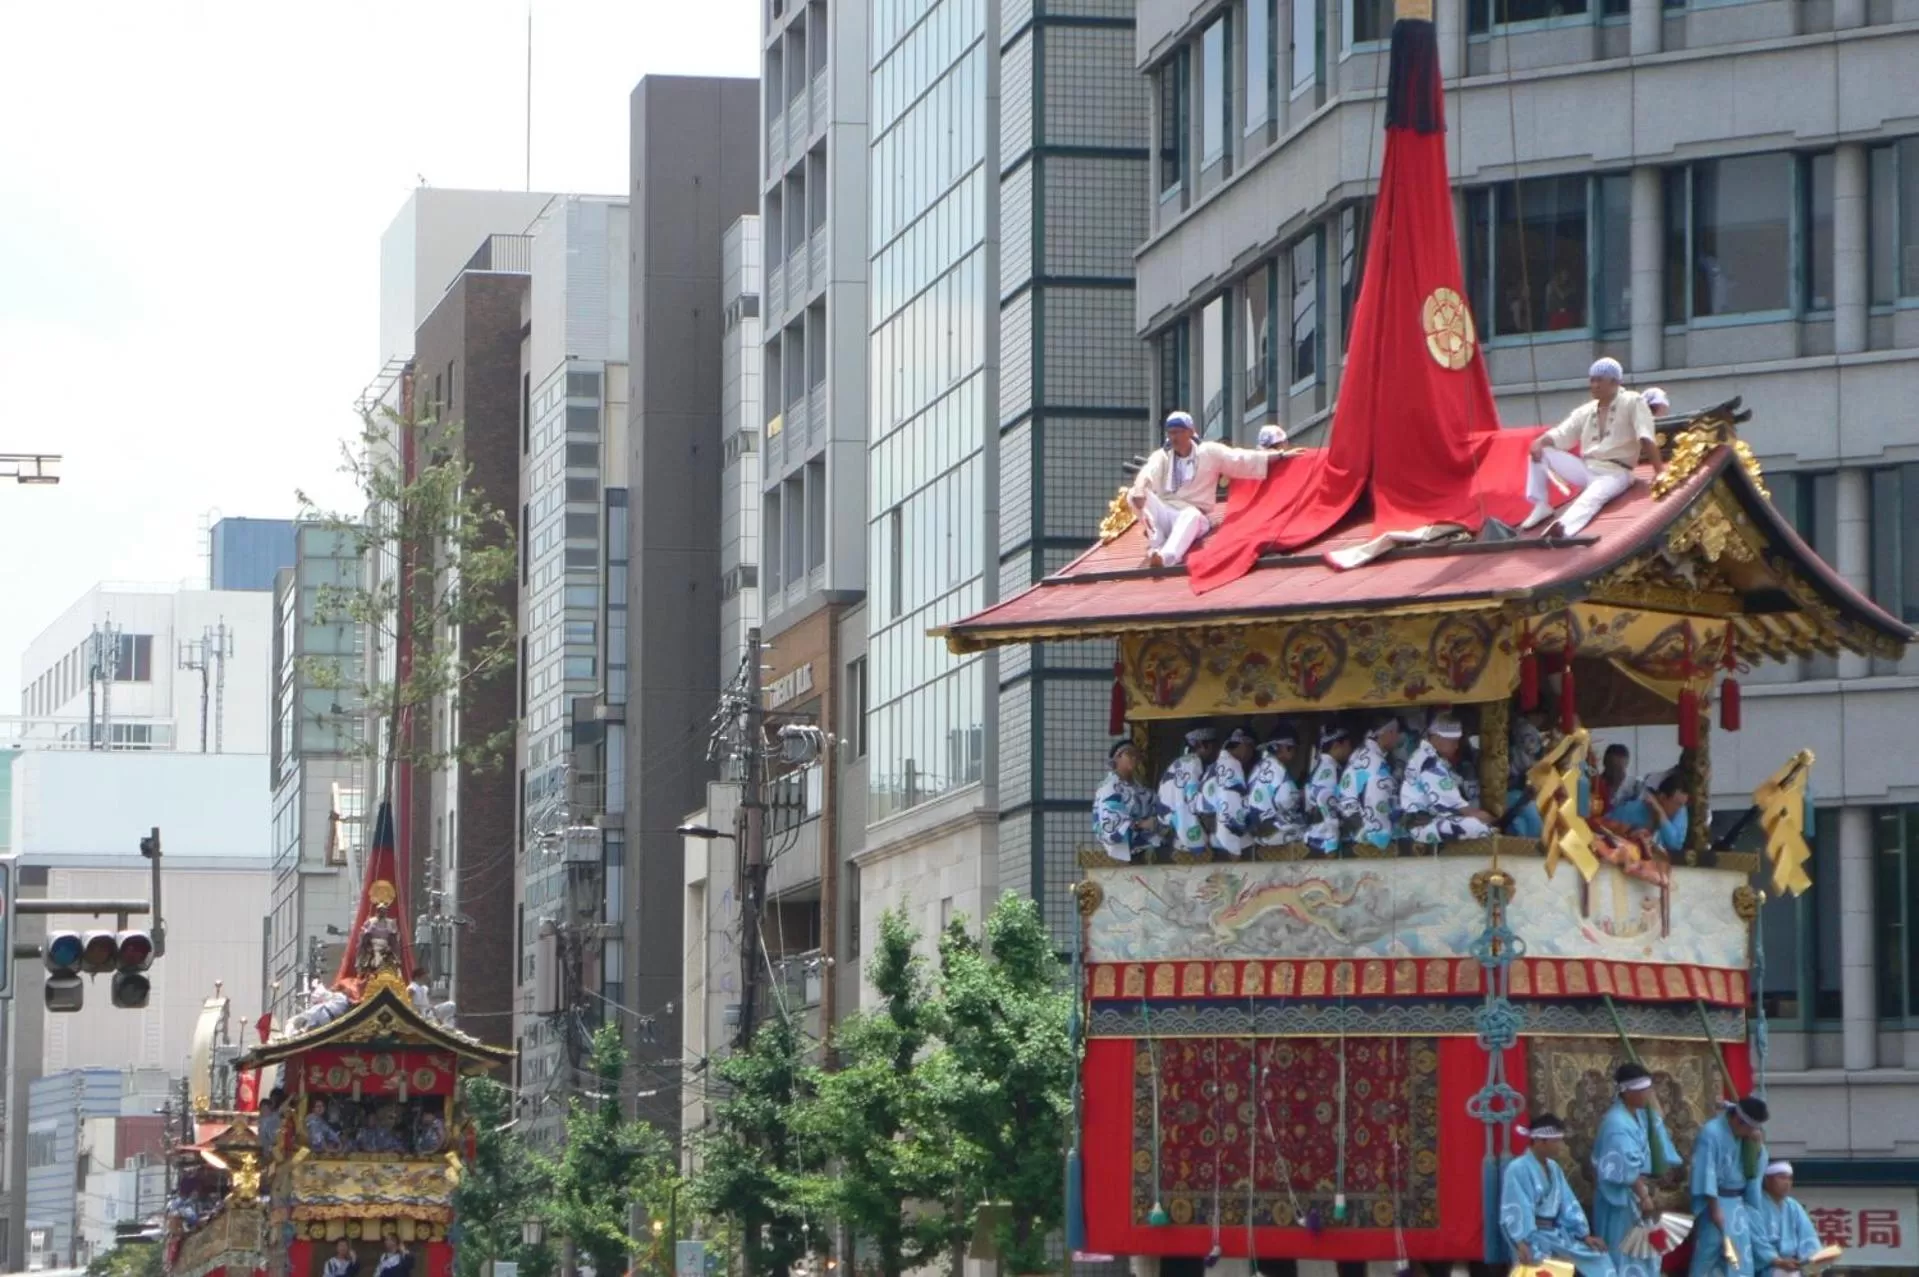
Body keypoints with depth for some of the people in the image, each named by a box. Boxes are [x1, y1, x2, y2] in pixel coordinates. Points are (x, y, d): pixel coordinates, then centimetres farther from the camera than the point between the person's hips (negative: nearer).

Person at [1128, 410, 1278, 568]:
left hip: (1194, 517, -2)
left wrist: (1279, 456, -5)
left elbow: (1240, 459, 2)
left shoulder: (1209, 453, 6)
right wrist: (1139, 490, -37)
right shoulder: (1161, 457, 7)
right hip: (1165, 517, 2)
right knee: (1134, 495, -23)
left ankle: (1166, 556, -66)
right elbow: (1148, 473, -13)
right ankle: (1158, 547, -37)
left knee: (1191, 515, -39)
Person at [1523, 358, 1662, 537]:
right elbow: (1560, 435, 10)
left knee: (1593, 496, -39)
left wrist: (1659, 474, -21)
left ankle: (1563, 531, -69)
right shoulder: (1585, 412, 15)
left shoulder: (1632, 402, -2)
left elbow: (1646, 439, -12)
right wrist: (1540, 442, -13)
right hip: (1585, 469, 7)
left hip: (1615, 473, -7)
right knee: (1540, 451, -4)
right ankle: (1540, 506, -9)